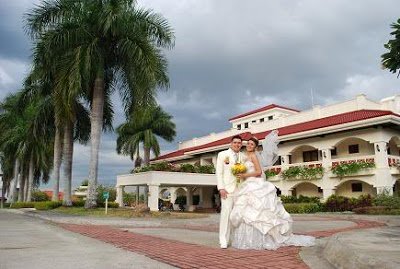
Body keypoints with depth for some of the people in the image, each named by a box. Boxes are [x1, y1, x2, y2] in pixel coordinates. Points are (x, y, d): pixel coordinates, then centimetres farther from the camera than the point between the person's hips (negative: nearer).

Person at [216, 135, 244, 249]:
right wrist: (221, 188, -8)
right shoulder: (222, 154, 7)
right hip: (227, 189, -3)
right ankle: (224, 240, -3)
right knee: (226, 212, -9)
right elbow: (219, 172, 1)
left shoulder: (244, 156, 13)